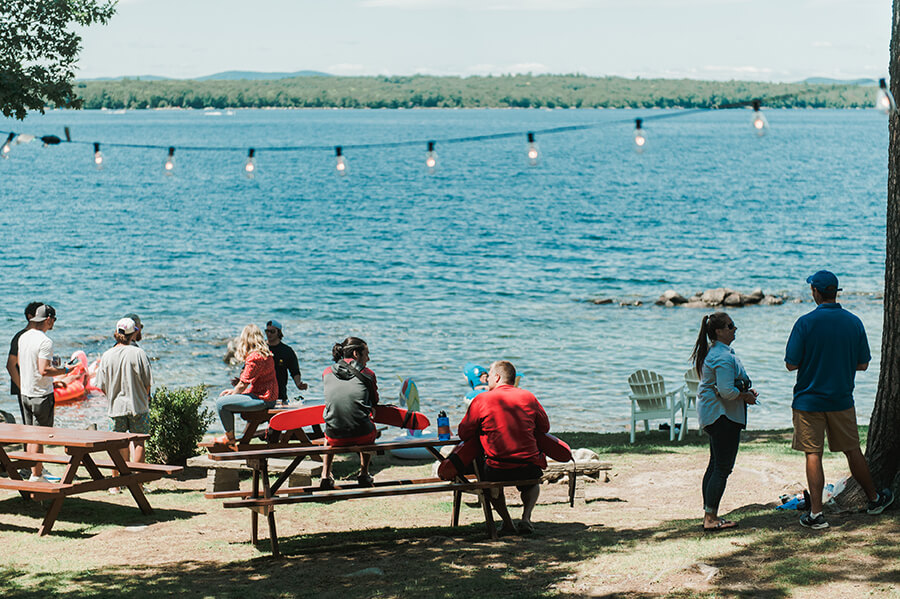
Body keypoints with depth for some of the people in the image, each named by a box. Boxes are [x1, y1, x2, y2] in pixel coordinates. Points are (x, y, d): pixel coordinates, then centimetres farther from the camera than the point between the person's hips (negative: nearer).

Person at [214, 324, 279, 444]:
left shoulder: (254, 358, -21)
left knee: (221, 403, -11)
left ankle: (230, 437, 6)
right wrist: (233, 390, 13)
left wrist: (232, 393, 3)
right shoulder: (267, 353, 10)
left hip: (262, 399, -10)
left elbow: (243, 385, -15)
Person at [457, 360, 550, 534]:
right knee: (532, 484, 36)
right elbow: (545, 427, 18)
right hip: (529, 466, 2)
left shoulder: (481, 400, -2)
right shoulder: (528, 397, 6)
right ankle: (526, 517, 9)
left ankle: (507, 523, 15)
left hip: (498, 468, -2)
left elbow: (464, 434, 3)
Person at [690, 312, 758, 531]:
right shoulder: (724, 357, -19)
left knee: (715, 465, 15)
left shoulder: (711, 353, 14)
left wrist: (744, 392, 12)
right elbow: (726, 390, -26)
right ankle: (711, 518, -7)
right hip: (723, 416, -11)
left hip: (711, 414, 11)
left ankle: (709, 515, 20)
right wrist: (745, 396, -9)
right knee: (723, 468, -7)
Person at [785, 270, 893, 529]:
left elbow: (791, 364, -12)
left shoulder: (806, 323, -13)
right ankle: (874, 499, 31)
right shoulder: (854, 322, -2)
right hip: (842, 400, 3)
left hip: (809, 400, -3)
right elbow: (862, 364, 5)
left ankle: (816, 513, -1)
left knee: (813, 455, 1)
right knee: (852, 451, 17)